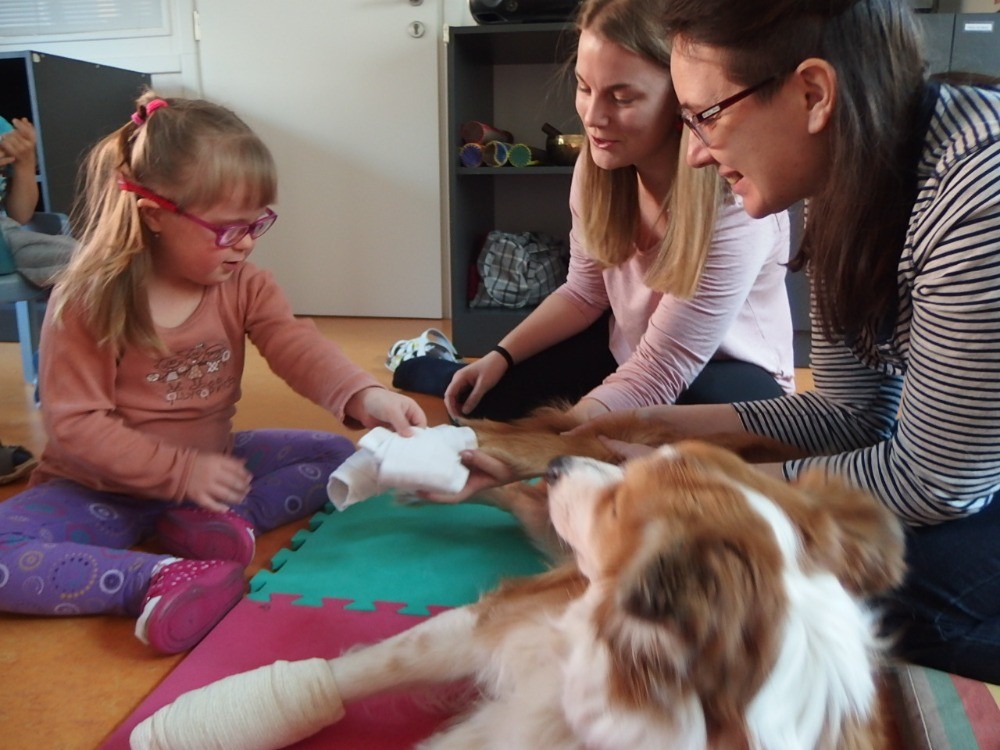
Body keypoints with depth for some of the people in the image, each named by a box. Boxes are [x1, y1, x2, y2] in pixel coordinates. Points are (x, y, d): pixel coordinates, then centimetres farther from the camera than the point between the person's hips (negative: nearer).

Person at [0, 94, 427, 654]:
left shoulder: (245, 287, -6)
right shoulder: (86, 303, -18)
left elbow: (297, 345, -22)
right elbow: (74, 423, -18)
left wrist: (363, 395, -43)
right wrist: (180, 471, -27)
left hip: (212, 465, 4)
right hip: (105, 487, -4)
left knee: (338, 458, -6)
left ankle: (219, 524, -24)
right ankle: (160, 578, -35)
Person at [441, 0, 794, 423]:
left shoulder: (735, 206, -33)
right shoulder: (599, 164, -13)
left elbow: (656, 376, -32)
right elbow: (585, 293, 2)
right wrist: (501, 357, -8)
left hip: (726, 371, -5)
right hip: (626, 348, 5)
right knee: (482, 400, -5)